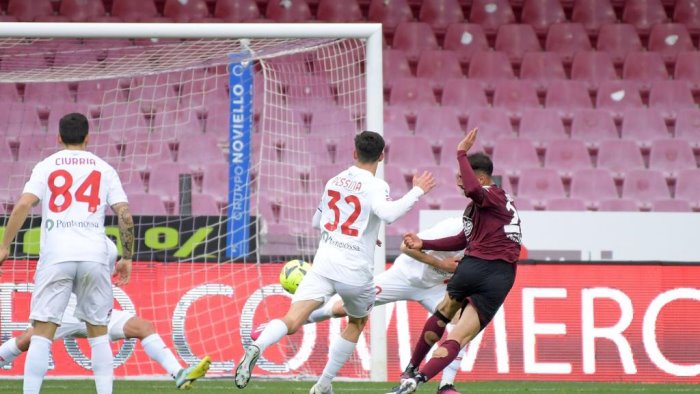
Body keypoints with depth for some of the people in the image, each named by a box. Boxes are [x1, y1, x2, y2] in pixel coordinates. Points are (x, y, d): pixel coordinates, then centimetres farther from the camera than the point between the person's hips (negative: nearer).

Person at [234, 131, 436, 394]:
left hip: (324, 264, 3)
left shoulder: (334, 181, 15)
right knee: (357, 323, 25)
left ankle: (256, 348, -42)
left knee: (292, 321, -11)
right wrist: (417, 191, -12)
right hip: (356, 272, -3)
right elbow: (387, 214, -25)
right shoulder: (374, 186, -4)